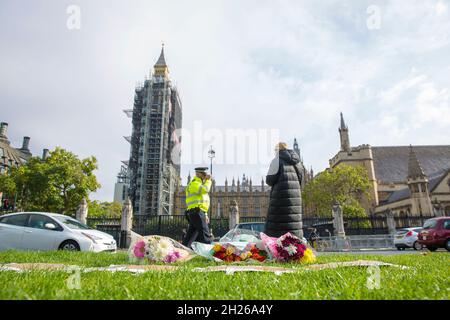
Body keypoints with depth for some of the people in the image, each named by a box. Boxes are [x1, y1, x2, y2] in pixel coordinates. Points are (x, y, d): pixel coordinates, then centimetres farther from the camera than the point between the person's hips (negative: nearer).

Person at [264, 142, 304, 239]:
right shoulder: (297, 161, 15)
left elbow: (270, 180, -5)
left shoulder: (277, 160, -4)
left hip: (281, 195, -6)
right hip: (295, 194, 6)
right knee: (294, 222, 8)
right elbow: (301, 180, 16)